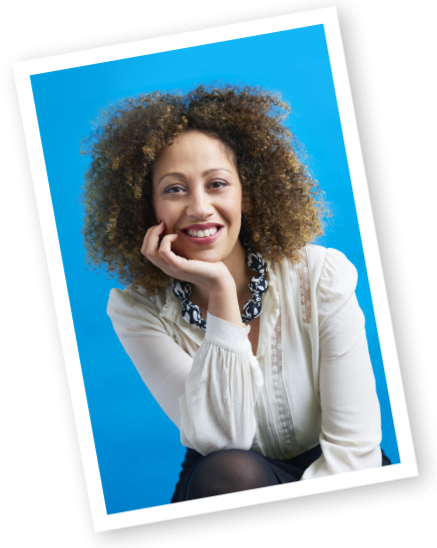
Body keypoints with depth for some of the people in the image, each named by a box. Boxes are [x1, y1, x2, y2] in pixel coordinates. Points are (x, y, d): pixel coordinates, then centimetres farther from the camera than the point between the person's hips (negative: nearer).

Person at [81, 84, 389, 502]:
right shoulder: (137, 310, -12)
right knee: (225, 470, -33)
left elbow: (352, 445, -15)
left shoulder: (321, 276, -14)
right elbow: (222, 440, -22)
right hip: (218, 491, 0)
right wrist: (221, 293, -28)